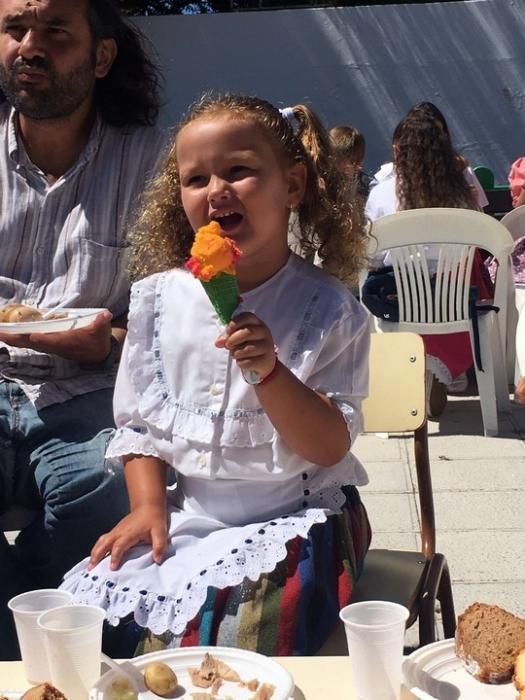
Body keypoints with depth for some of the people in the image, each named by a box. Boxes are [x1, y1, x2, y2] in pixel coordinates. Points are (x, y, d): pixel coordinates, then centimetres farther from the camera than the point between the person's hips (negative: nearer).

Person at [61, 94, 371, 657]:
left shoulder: (328, 308, -9)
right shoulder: (157, 297, 1)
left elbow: (332, 446, -12)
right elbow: (138, 421, 9)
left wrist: (269, 371, -27)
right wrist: (149, 504, -6)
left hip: (295, 520, -3)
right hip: (186, 520, 4)